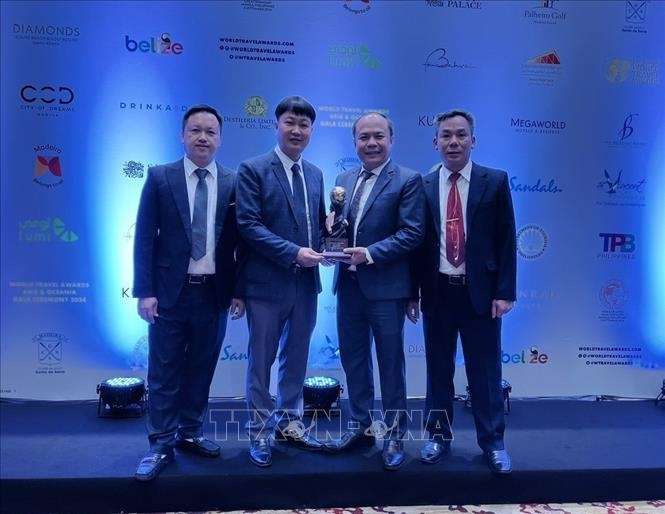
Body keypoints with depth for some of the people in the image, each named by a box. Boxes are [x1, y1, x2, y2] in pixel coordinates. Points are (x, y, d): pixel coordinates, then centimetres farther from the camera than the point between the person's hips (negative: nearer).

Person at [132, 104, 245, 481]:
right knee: (164, 373, 5)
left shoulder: (234, 183, 3)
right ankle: (161, 446, 17)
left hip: (214, 293, 2)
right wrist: (145, 291, -8)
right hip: (170, 292, -1)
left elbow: (241, 241, 4)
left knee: (201, 370, 13)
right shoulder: (160, 177, 0)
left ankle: (191, 434, 29)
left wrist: (239, 291, 1)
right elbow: (145, 237, -2)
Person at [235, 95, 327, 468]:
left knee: (297, 357, 15)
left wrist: (320, 247, -6)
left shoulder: (315, 174, 12)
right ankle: (261, 434, 21)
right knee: (262, 361, 6)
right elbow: (248, 225, -15)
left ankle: (290, 424, 31)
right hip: (268, 282, -6)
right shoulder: (253, 169, -7)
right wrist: (293, 252, -20)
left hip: (306, 282, 6)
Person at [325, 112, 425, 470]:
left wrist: (370, 253, -21)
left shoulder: (408, 180, -5)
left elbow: (412, 233, -13)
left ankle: (394, 435, 21)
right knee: (353, 360, 15)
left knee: (390, 364, 6)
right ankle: (361, 426, 31)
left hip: (385, 287, -6)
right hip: (348, 285, 6)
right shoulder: (344, 179, 13)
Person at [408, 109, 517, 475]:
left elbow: (506, 239, -1)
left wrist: (505, 291, -7)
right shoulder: (422, 186, 3)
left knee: (485, 371, 8)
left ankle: (492, 443, 23)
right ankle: (439, 436, 27)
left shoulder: (495, 182, 0)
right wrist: (412, 292, 2)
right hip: (437, 291, 2)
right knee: (438, 370, 12)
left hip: (480, 291, -1)